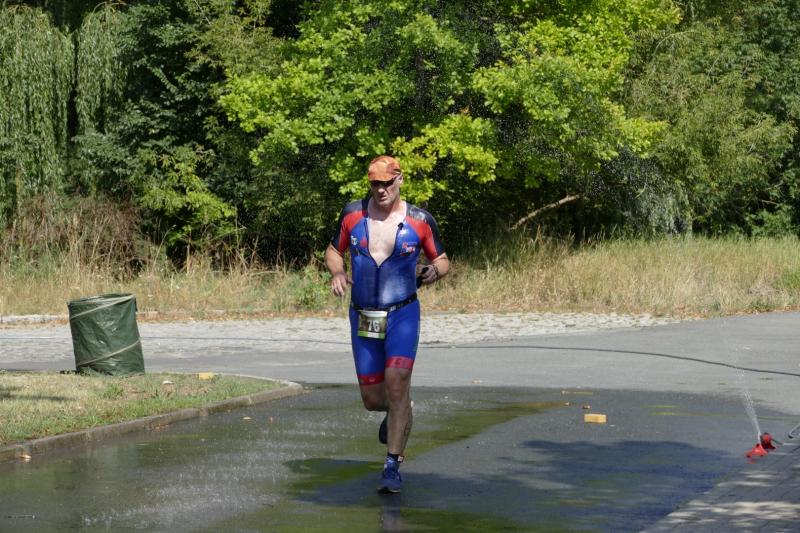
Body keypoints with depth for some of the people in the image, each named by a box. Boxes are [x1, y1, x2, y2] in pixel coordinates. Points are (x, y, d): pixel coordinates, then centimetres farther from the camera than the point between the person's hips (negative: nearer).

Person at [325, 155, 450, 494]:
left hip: (402, 314, -3)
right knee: (372, 399, 7)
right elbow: (334, 251, 15)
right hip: (362, 317, 3)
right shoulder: (353, 213, 1)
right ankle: (395, 414, 44)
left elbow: (442, 260, 11)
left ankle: (393, 466, -12)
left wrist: (433, 271, -12)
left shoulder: (420, 221, -3)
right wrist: (337, 272, -6)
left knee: (397, 384, -20)